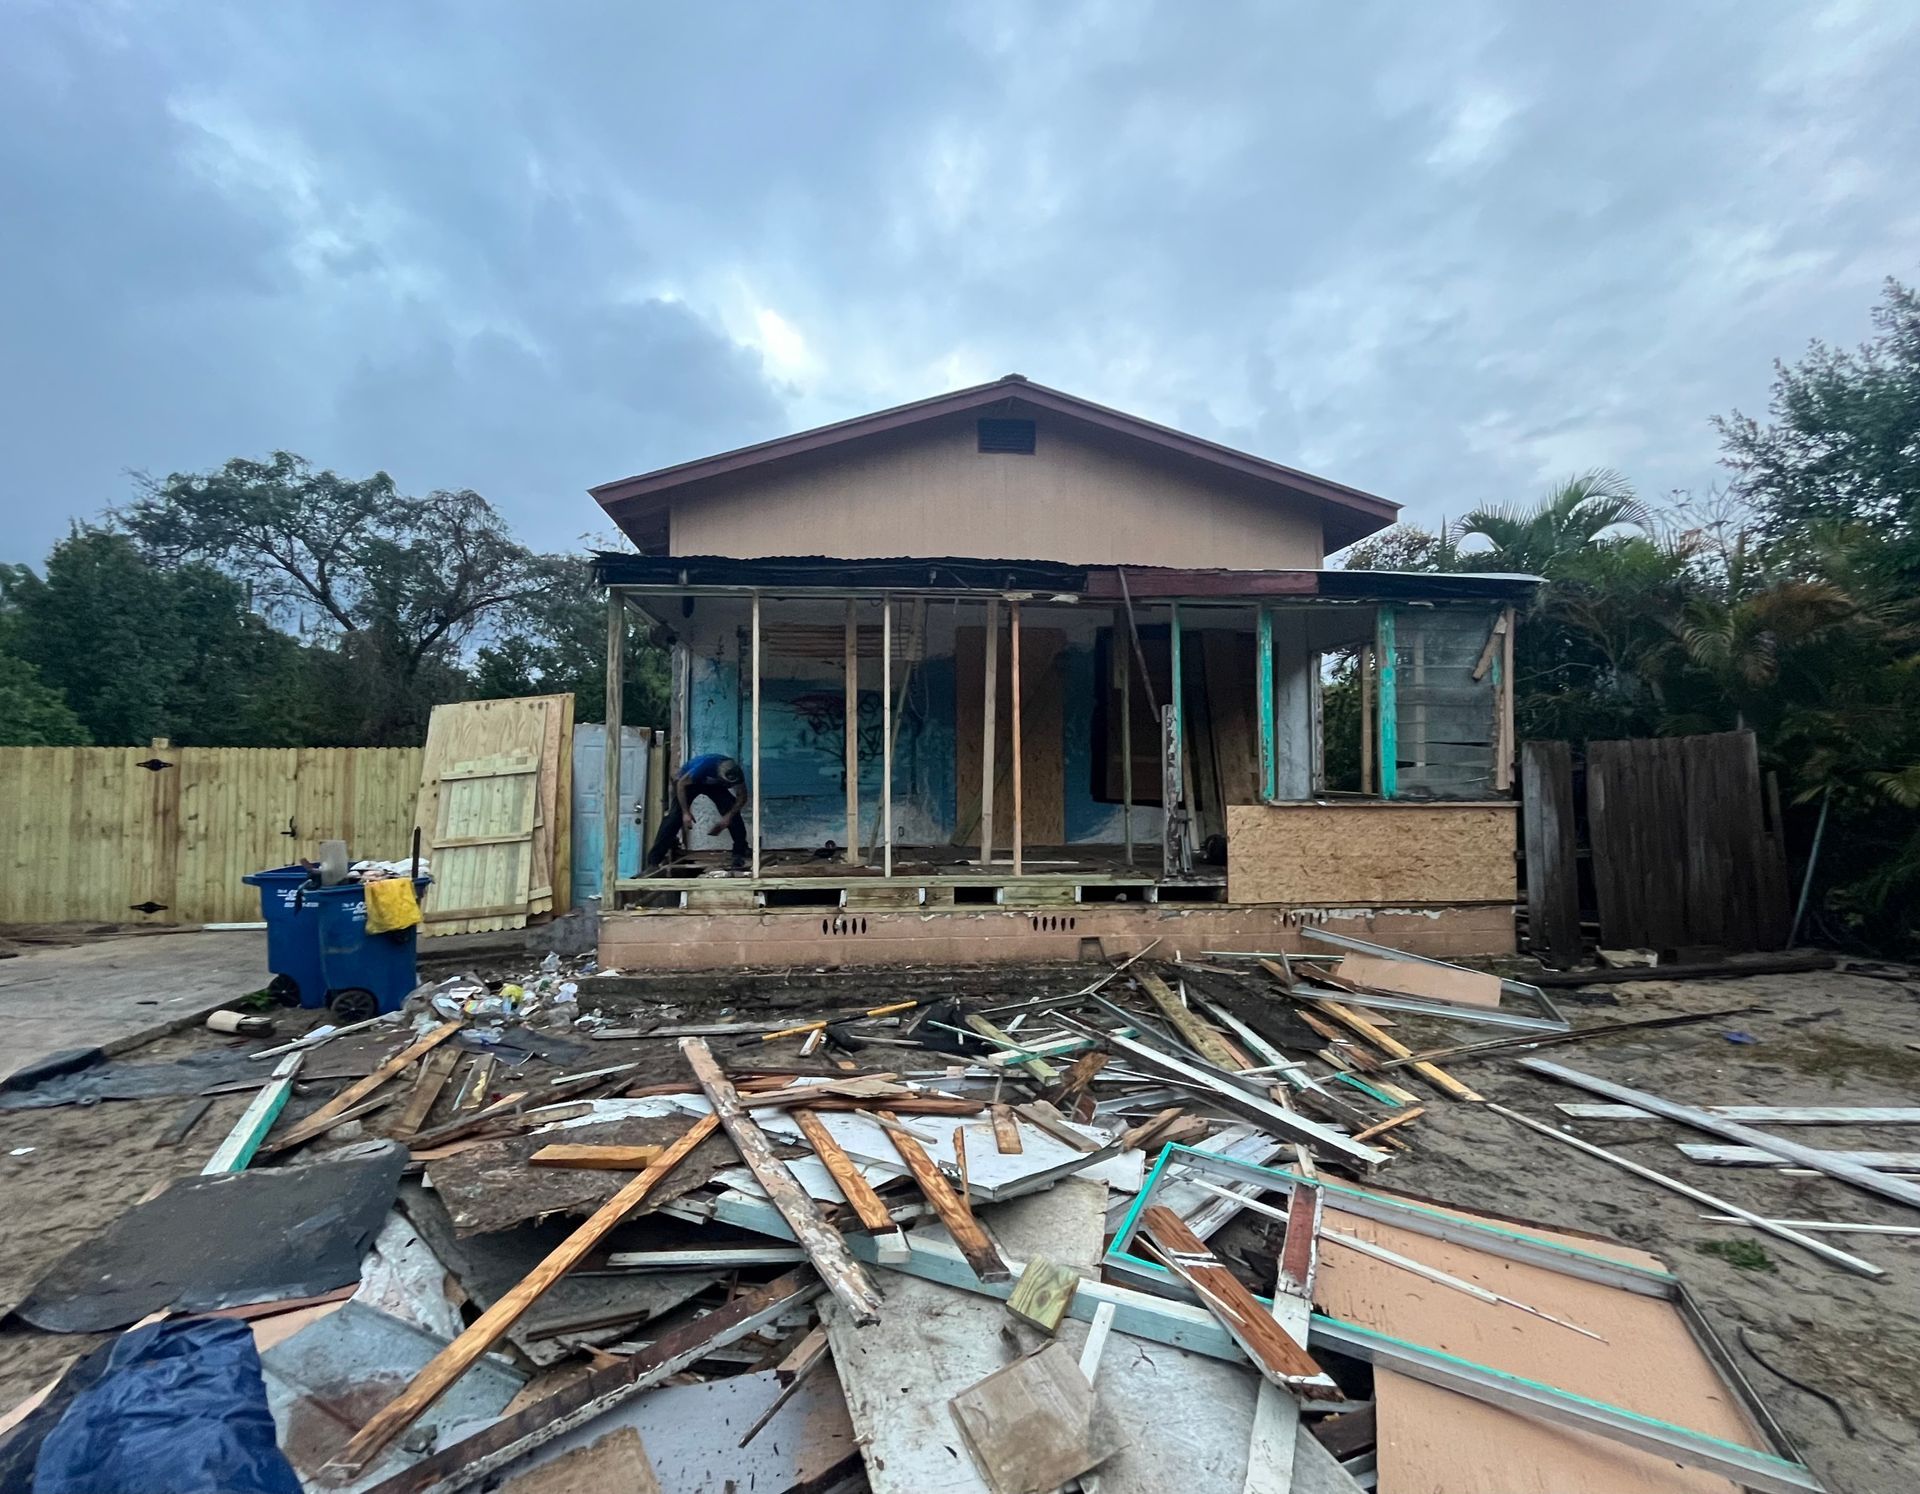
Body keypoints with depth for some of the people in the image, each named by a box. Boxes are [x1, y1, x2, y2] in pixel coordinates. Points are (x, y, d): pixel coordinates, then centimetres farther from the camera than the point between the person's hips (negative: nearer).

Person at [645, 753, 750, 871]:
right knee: (674, 816, -18)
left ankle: (740, 855, -4)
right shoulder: (705, 765, -42)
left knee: (733, 813, -13)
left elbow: (742, 797, -15)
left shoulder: (736, 773, -29)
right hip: (688, 781, -4)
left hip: (714, 784, 4)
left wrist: (728, 816, -28)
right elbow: (681, 784, -28)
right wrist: (685, 812, -29)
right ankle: (653, 861, -17)